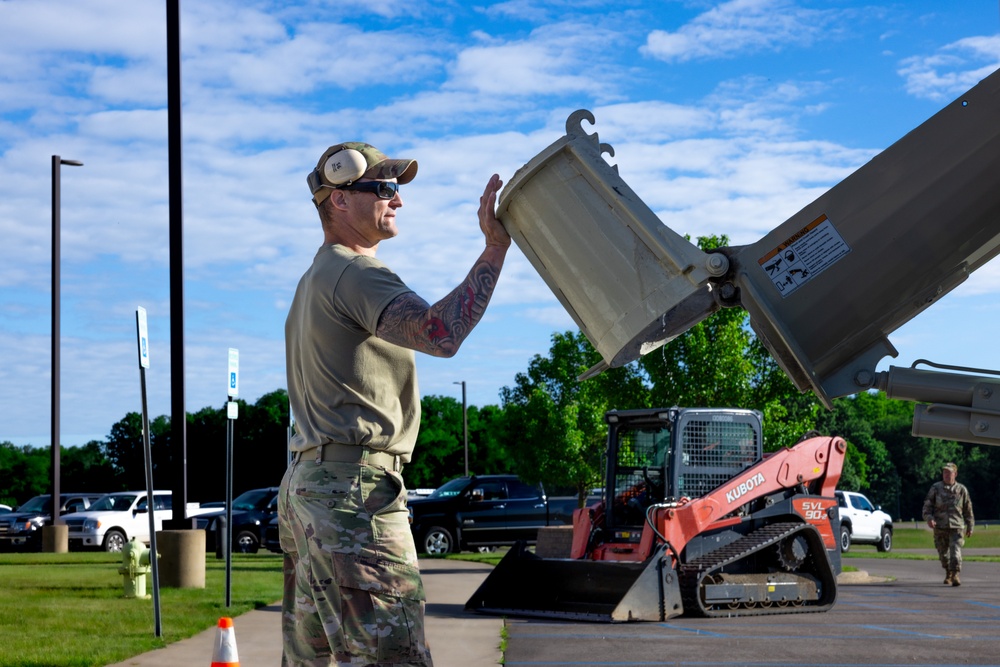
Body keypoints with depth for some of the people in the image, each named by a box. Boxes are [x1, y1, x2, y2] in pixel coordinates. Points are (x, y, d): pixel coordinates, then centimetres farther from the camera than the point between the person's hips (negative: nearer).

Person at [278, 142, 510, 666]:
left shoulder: (314, 279, 24)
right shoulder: (353, 272, -10)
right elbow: (440, 334, -27)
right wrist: (495, 248, -24)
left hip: (305, 483, 11)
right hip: (352, 485, -11)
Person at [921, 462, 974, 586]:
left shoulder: (961, 489, 5)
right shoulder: (936, 488, 3)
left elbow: (968, 509, 12)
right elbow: (927, 505, 1)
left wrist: (970, 527, 13)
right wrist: (929, 518, -16)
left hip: (957, 526, -1)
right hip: (940, 527, 1)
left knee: (955, 551, -17)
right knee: (943, 553, 12)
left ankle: (955, 575, -20)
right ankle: (948, 574, 32)